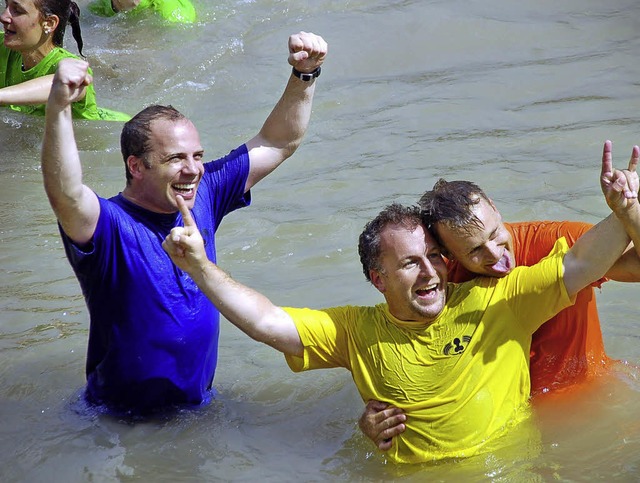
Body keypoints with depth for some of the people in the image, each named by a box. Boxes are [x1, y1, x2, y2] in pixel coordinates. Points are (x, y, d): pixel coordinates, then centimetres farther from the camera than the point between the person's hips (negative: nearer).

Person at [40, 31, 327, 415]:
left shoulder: (203, 196, 0)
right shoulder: (109, 227, -20)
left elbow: (278, 144, 8)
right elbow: (66, 194, -43)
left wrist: (305, 75, -6)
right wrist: (58, 107, -56)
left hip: (200, 402, 5)